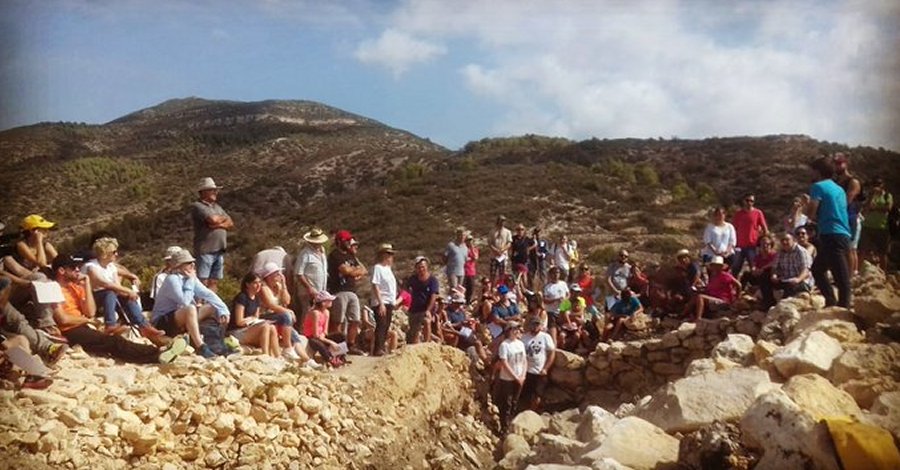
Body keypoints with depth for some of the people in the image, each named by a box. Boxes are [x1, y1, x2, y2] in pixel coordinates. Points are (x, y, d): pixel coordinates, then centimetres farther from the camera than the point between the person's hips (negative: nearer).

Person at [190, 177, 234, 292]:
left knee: (214, 282, 8)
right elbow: (213, 219, -19)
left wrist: (219, 224, -10)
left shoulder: (217, 207, 20)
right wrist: (223, 218, 2)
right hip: (205, 250, -7)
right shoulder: (197, 206, -4)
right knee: (203, 282, -7)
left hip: (219, 250, 7)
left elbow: (230, 224, 11)